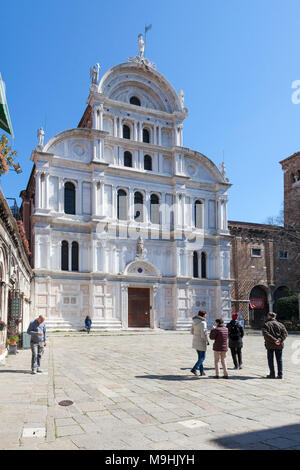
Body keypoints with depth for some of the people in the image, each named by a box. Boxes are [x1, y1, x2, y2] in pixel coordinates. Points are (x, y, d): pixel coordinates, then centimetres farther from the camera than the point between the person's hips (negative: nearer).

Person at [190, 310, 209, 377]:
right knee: (202, 358, 4)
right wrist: (207, 341, -9)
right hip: (201, 342, -8)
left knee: (200, 357, 17)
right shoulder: (203, 323, -20)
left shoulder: (194, 322, 4)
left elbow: (192, 332, 11)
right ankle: (194, 369, -5)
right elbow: (204, 334, -24)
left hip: (195, 341, 8)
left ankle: (202, 371, 22)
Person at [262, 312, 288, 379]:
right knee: (279, 360, 10)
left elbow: (266, 334, -17)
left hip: (270, 345, -3)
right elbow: (285, 333, -4)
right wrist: (280, 340, -13)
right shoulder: (280, 324, 8)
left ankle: (272, 374, 5)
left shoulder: (266, 324, -2)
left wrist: (274, 340, -19)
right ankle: (280, 374, 9)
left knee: (270, 359, 7)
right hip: (279, 345, 3)